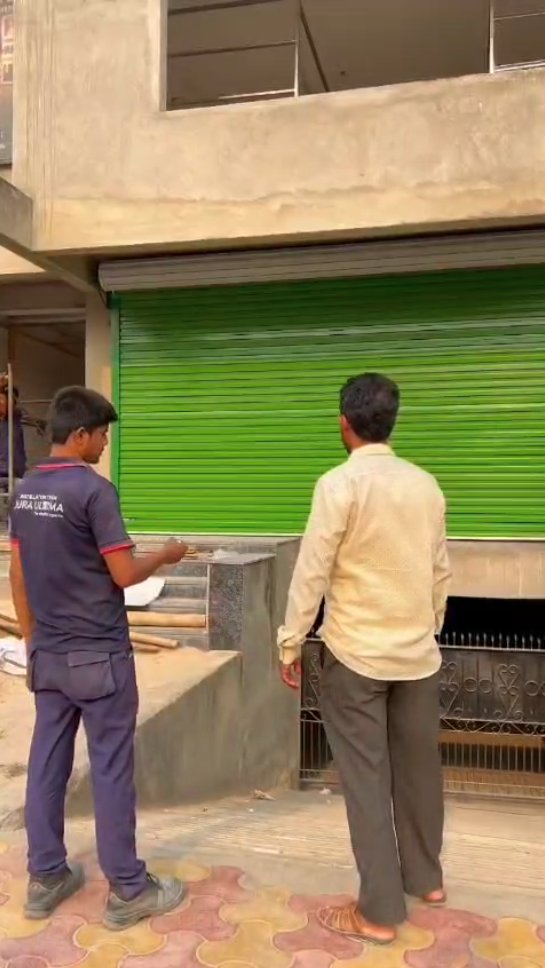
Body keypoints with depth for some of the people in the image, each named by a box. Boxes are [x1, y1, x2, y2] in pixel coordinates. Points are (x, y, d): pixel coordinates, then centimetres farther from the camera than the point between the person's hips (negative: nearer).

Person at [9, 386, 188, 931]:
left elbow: (18, 575, 10)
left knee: (47, 763, 14)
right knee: (110, 768, 3)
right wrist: (165, 557, 1)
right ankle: (127, 890, 16)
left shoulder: (24, 491, 6)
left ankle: (45, 878, 27)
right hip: (98, 655, -7)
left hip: (47, 654, 7)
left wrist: (31, 639, 18)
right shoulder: (94, 489, -18)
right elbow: (124, 575, -18)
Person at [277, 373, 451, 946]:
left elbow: (312, 572, -14)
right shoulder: (426, 485, 2)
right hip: (418, 651, 6)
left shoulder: (340, 484, -15)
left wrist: (289, 644, -5)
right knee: (417, 767, 19)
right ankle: (424, 877, 37)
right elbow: (440, 571, 9)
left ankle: (379, 912, 16)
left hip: (355, 653, -5)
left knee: (366, 777, 5)